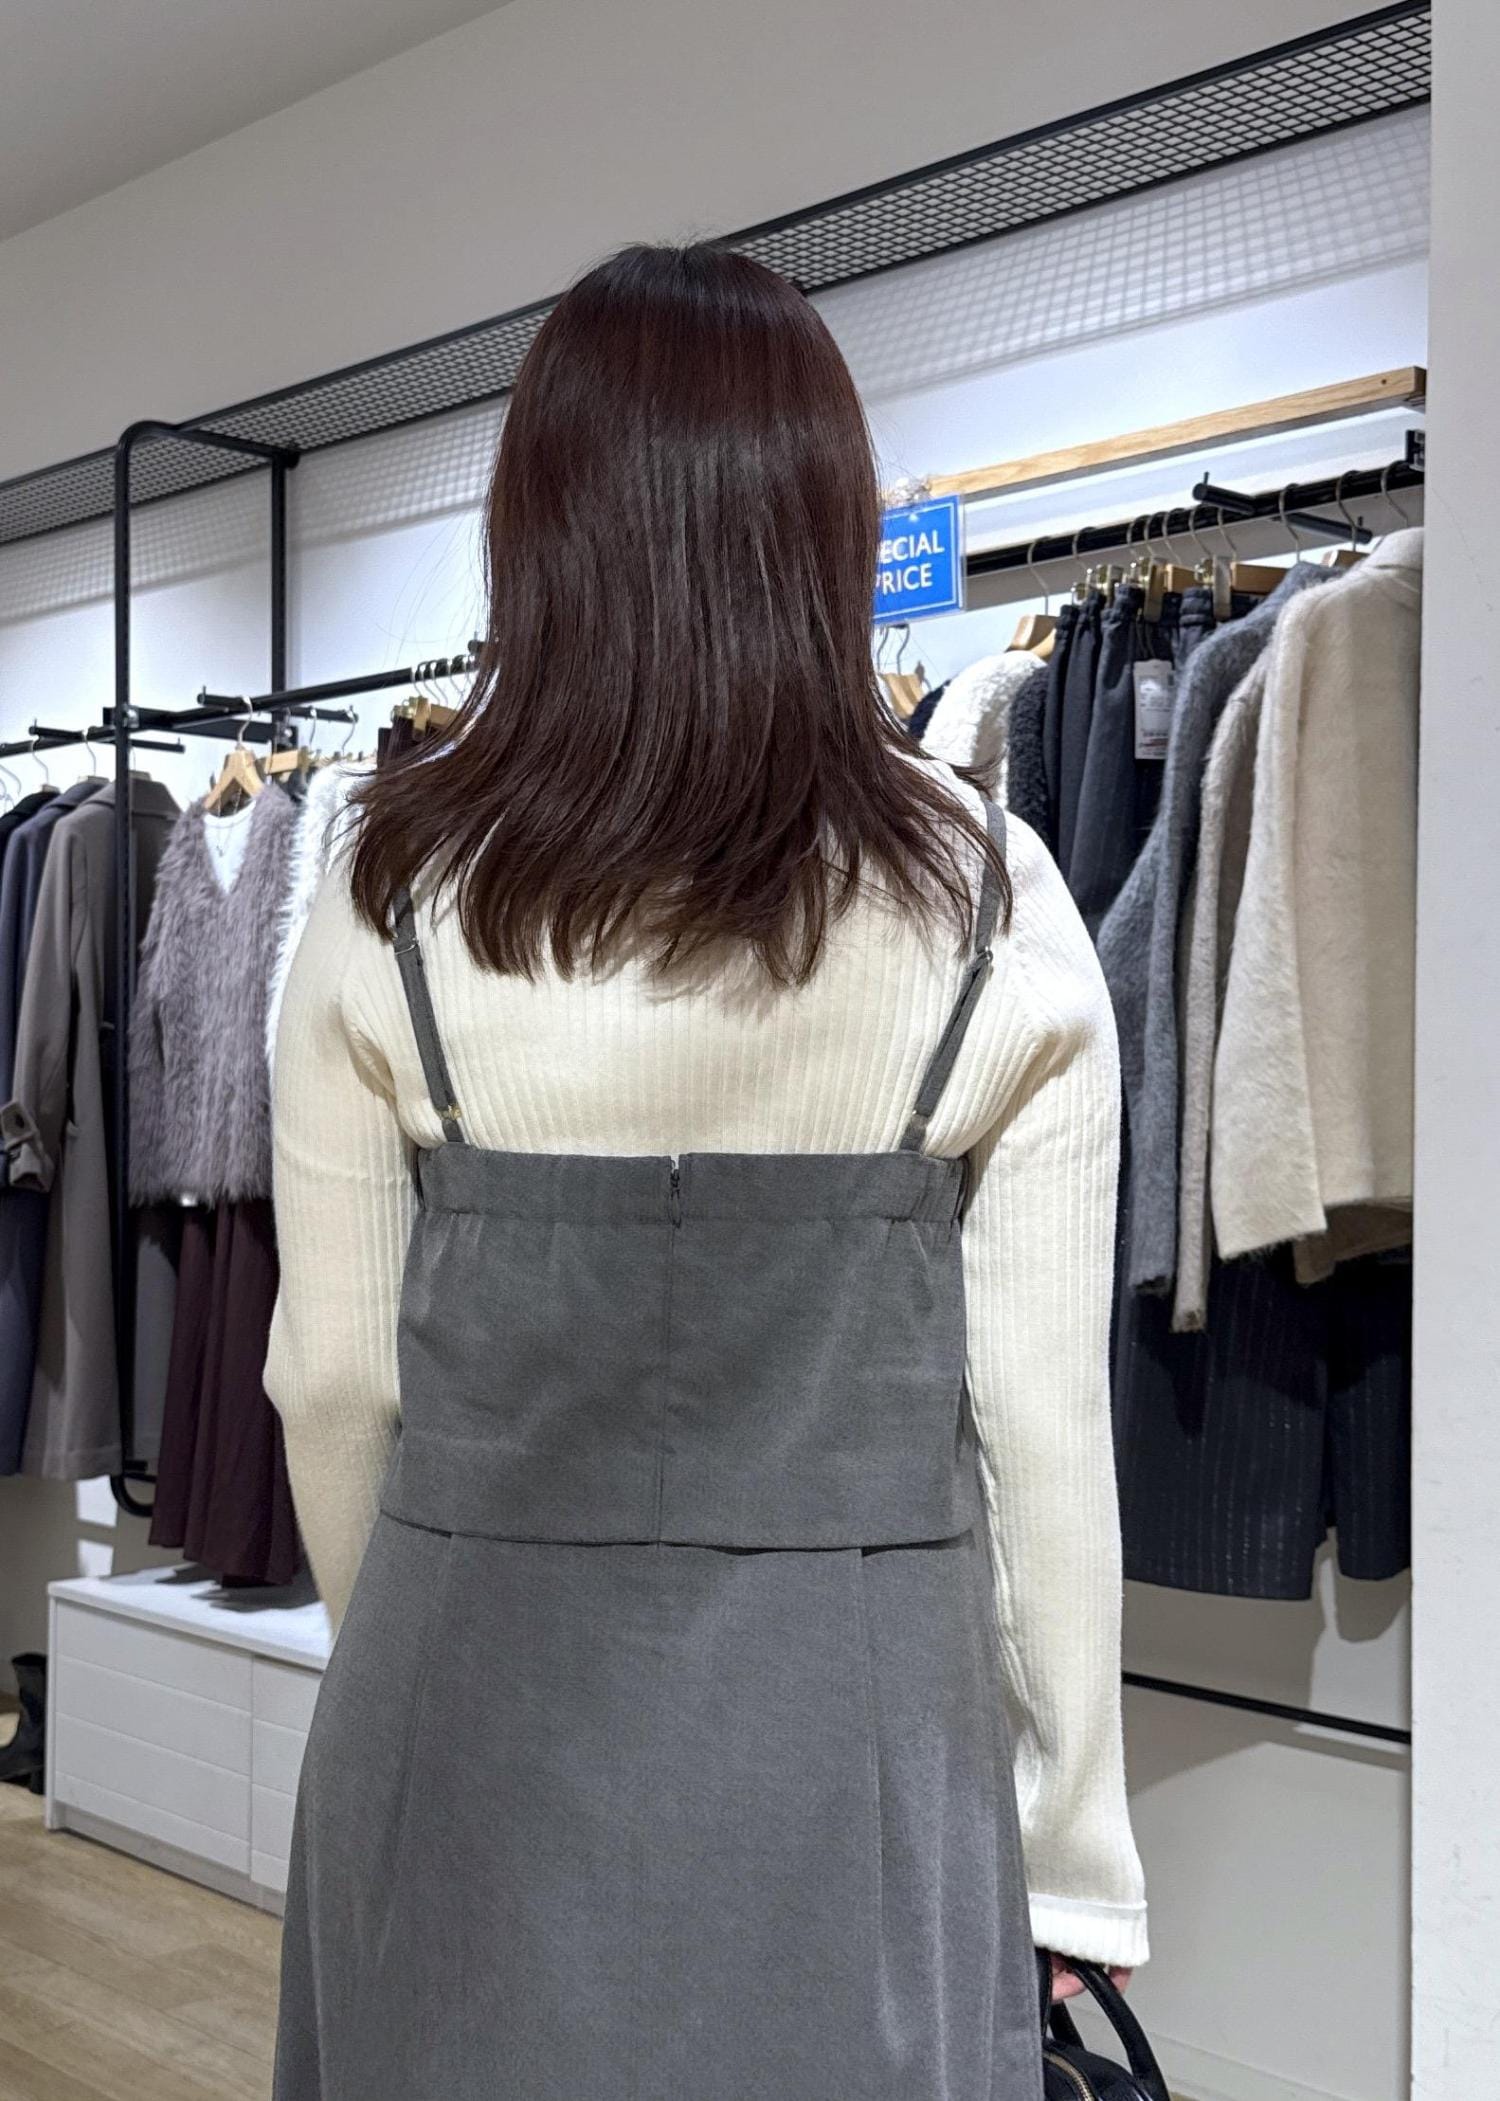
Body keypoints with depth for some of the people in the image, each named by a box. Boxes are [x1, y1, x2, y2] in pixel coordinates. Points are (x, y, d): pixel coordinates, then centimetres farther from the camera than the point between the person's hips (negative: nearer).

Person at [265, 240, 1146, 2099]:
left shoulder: (394, 895, -8)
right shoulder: (991, 912, -10)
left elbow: (334, 1378, -2)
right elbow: (1040, 1410, -7)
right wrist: (1074, 1835, 5)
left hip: (477, 1689, 1)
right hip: (853, 1715, 0)